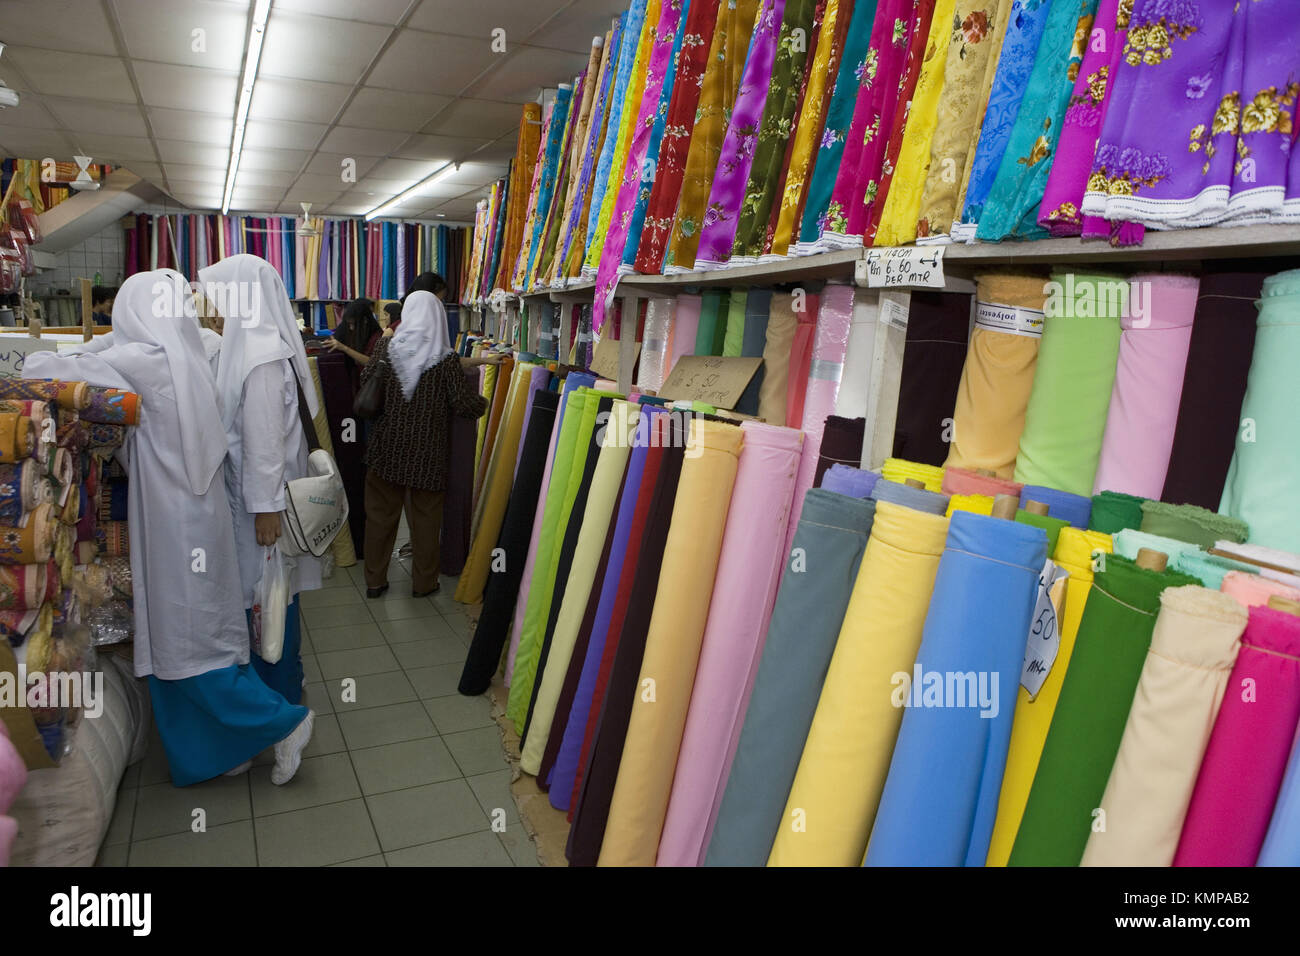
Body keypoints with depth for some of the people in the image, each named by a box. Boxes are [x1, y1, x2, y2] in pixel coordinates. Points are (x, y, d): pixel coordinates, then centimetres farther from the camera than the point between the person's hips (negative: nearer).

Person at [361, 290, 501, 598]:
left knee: (381, 512, 14)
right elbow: (464, 403, -12)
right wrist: (485, 402, 10)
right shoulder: (445, 359, -12)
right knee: (425, 515, 12)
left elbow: (366, 379, 9)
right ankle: (423, 582, 23)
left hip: (388, 446, 3)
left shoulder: (388, 347, -4)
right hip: (427, 451, -2)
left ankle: (375, 581, 24)